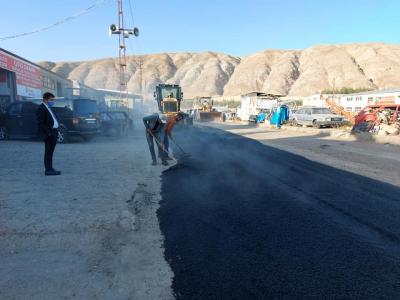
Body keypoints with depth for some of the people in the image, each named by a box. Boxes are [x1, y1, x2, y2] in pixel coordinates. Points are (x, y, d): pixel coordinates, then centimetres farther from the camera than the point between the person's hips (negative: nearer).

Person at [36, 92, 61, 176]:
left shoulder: (48, 108, 19)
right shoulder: (41, 108, -11)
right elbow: (41, 123, -16)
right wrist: (48, 133, -20)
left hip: (53, 132, 9)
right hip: (49, 134, -9)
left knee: (50, 152, 14)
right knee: (48, 152, -5)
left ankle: (49, 168, 21)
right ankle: (48, 170, -1)